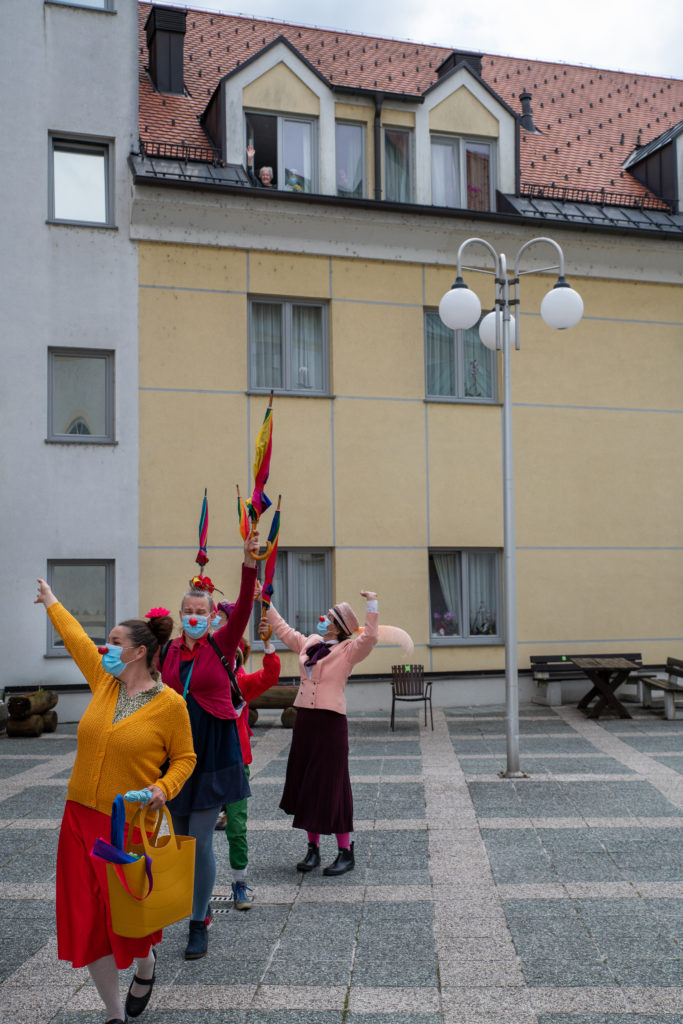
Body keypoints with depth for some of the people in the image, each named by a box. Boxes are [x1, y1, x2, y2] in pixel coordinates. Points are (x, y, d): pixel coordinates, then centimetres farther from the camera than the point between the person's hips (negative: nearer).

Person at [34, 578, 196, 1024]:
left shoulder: (170, 704, -11)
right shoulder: (104, 681, 3)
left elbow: (184, 758, -1)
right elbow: (77, 637, 18)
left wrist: (164, 788, -19)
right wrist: (52, 603, 32)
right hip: (82, 819, 5)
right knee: (87, 921, 6)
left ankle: (146, 965, 42)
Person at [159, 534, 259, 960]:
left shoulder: (221, 645, -4)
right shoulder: (168, 651, 4)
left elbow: (243, 609, -20)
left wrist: (249, 565, -32)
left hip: (214, 750, -4)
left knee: (200, 838, -3)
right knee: (180, 837, 12)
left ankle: (199, 925, 11)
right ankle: (198, 905, 35)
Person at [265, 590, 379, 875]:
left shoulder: (348, 650, -6)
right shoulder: (309, 644, 12)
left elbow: (369, 637, -24)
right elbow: (283, 629, 25)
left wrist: (372, 605, -28)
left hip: (330, 723, -7)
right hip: (304, 720, 7)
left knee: (331, 785, -3)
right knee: (306, 784, 10)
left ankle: (345, 852, 8)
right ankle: (313, 848, 22)